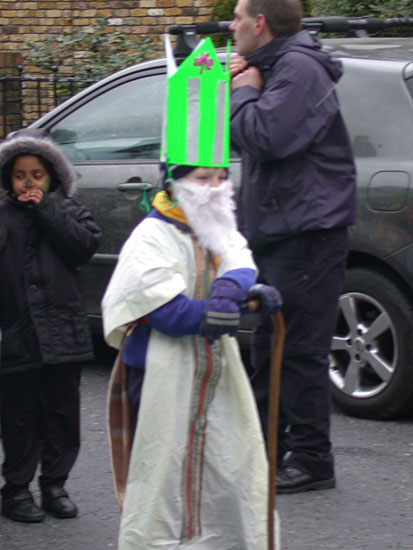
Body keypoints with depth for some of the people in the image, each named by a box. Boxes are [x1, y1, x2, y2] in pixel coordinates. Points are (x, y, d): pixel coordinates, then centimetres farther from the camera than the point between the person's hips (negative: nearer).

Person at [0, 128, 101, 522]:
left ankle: (54, 485, 21)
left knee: (62, 414, 9)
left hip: (63, 333, 2)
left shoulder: (66, 210, 8)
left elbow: (84, 246, -9)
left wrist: (45, 210, -10)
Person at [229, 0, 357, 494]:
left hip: (306, 233, -11)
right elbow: (246, 140, 18)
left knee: (301, 351, -6)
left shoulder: (299, 68, -15)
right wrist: (234, 87, 4)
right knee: (268, 344, 17)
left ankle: (311, 462, 0)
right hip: (274, 232, 11)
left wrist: (244, 91, -10)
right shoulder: (269, 67, 16)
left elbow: (266, 137, -27)